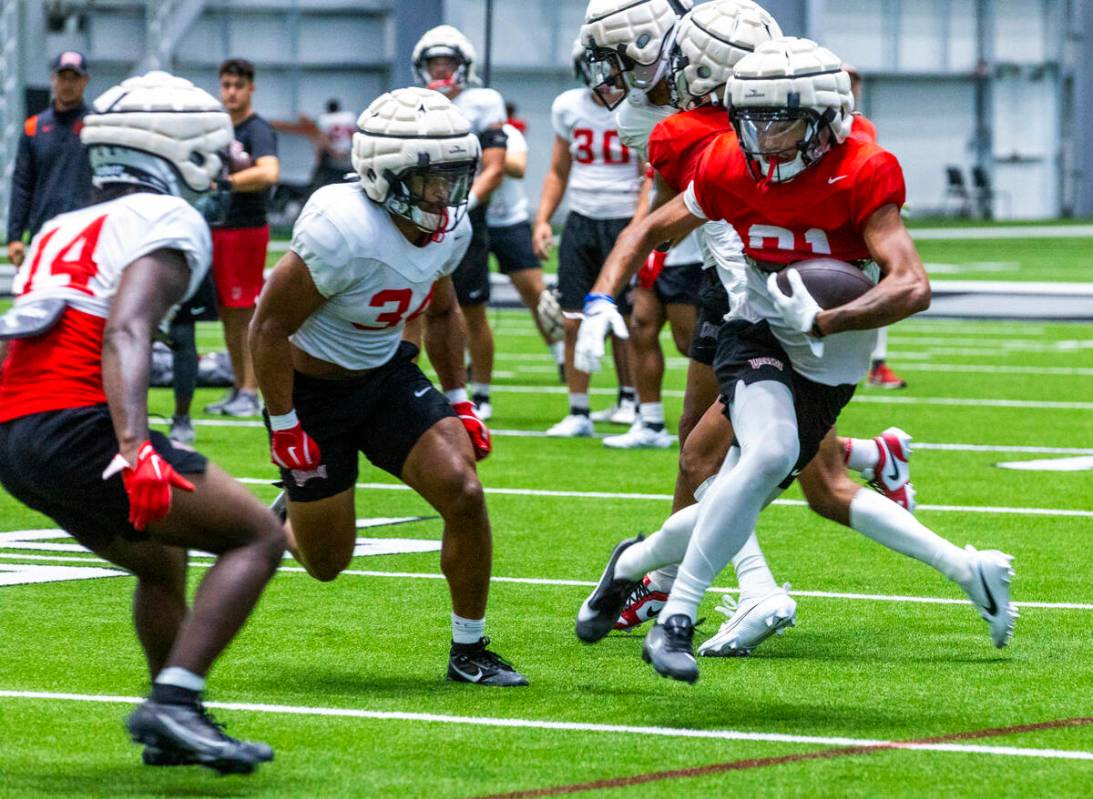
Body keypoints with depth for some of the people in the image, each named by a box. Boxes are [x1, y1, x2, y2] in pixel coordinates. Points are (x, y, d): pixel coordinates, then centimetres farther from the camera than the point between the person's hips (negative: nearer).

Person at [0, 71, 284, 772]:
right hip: (75, 428, -9)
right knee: (260, 537, -1)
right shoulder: (168, 222, -1)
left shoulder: (64, 229, 24)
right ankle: (174, 702, -14)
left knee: (162, 562, 29)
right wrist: (134, 450, -29)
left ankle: (173, 728, 33)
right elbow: (126, 334, -17)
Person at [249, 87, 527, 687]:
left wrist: (459, 403, 9)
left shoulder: (451, 228, -9)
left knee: (463, 492, -15)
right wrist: (284, 430, -19)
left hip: (388, 374, 5)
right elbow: (268, 328, -23)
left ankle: (469, 653, 1)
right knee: (326, 564, 5)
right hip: (312, 390, -5)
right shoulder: (343, 232, -32)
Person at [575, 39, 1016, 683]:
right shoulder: (731, 169, -9)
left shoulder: (861, 175, -20)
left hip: (829, 364, 0)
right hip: (759, 338, 0)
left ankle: (634, 565, 34)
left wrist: (822, 322, -40)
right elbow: (654, 229, 9)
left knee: (734, 504, 4)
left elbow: (913, 289, -29)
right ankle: (676, 618, -23)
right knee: (769, 453, -30)